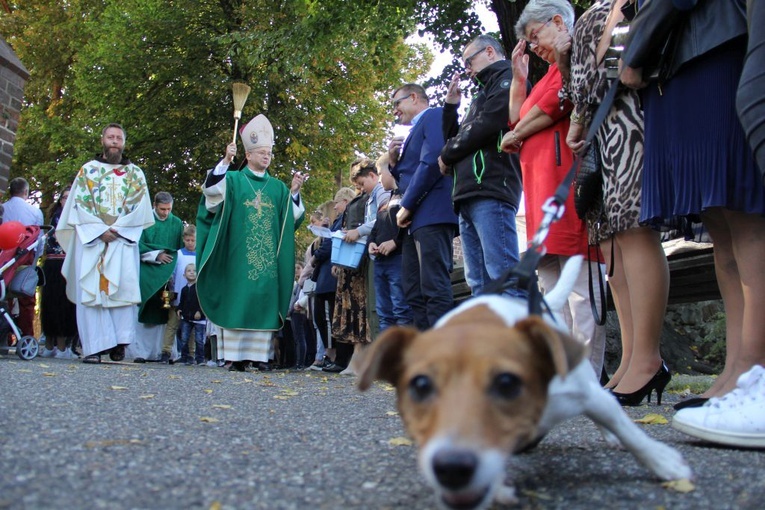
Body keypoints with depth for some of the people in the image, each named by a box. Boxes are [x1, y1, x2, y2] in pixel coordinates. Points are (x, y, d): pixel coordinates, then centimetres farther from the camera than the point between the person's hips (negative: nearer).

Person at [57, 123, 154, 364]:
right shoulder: (88, 170, 13)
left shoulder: (135, 173, 14)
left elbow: (139, 207, 3)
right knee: (90, 290, -8)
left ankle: (119, 343, -12)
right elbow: (80, 204, 3)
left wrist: (117, 228, -10)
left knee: (123, 288, -12)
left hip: (124, 239, 0)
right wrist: (101, 230, -11)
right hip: (90, 238, 0)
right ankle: (94, 347, -11)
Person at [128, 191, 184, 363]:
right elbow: (138, 245, -3)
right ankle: (138, 351, -6)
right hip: (145, 273, -3)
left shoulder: (177, 223, 9)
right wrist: (156, 255, -11)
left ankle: (155, 352, 6)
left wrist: (172, 262, 0)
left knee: (160, 314, 2)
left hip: (166, 273, 3)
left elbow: (181, 248, 14)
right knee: (142, 310, -9)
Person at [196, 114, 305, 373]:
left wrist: (295, 191, -5)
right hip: (239, 255, -3)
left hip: (268, 257, 3)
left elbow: (291, 218, 9)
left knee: (264, 301, -1)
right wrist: (224, 162, -21)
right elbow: (212, 192, -12)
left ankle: (261, 354, 2)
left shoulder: (278, 187, 16)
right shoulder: (233, 180, 8)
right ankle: (236, 355, -3)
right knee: (237, 300, -5)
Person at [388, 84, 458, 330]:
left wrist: (406, 206, -12)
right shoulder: (414, 132, 27)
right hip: (415, 219, 9)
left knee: (434, 289, -13)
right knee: (415, 293, 5)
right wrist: (394, 162, 12)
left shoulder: (435, 115, 2)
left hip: (432, 214, -9)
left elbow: (432, 161, -13)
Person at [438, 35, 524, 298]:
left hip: (490, 190, -9)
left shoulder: (508, 77, 6)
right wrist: (451, 105, 20)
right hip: (469, 197, 9)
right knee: (479, 284, 3)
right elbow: (455, 138, 31)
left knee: (503, 278, -16)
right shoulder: (484, 92, 33)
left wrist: (447, 156, 1)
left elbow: (487, 124, -10)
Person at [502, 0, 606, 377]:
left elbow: (555, 104, -10)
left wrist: (514, 137, 4)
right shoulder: (552, 72, 30)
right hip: (542, 185, 10)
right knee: (552, 288, 7)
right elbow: (516, 120, 28)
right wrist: (518, 77, 21)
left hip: (566, 175, -10)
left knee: (580, 285, -12)